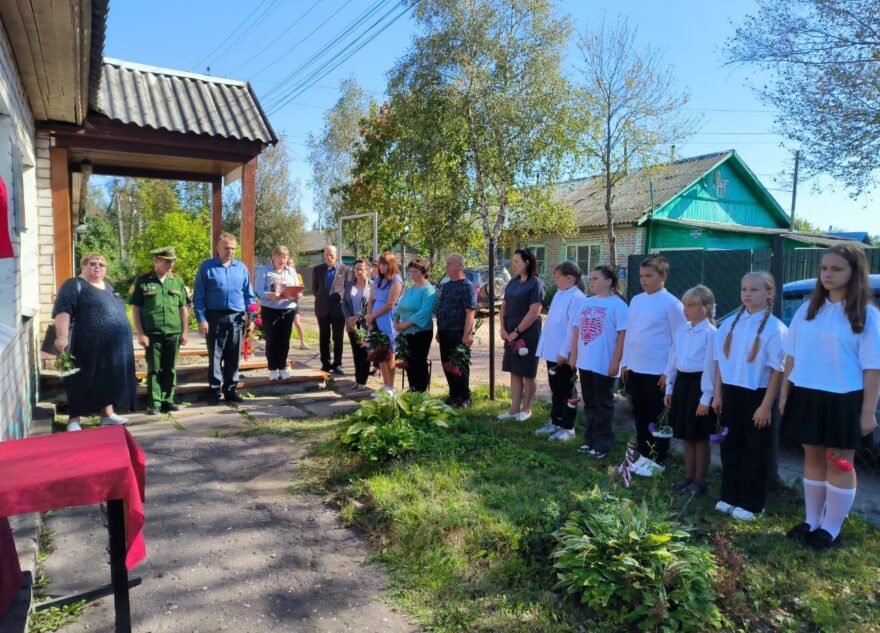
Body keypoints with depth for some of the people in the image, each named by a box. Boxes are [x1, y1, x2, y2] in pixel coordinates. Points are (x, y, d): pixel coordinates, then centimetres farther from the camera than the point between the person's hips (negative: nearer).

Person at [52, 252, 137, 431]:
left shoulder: (108, 286, 18)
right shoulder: (74, 285, -5)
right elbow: (62, 311, -16)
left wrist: (123, 340, 24)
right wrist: (62, 337, -28)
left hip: (114, 346, 7)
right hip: (89, 346, -7)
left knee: (110, 380, 12)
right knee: (82, 383, -1)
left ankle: (108, 414, 21)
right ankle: (73, 420, 8)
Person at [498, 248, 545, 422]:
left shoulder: (536, 283, -12)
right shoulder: (512, 283, 9)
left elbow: (534, 312, -18)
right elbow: (504, 306, 12)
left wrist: (516, 332, -15)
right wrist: (503, 329, -2)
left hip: (528, 334, -7)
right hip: (511, 334, 7)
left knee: (528, 374, 5)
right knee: (514, 372, 11)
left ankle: (526, 409, 17)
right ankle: (514, 408, 19)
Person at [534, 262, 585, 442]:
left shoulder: (576, 298, -16)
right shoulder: (558, 294, 11)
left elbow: (574, 327, -20)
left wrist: (565, 352, -21)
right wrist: (545, 347, 15)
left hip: (564, 354, -8)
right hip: (552, 351, 8)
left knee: (567, 390, 5)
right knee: (555, 389, 17)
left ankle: (567, 427, 16)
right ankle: (555, 422, 29)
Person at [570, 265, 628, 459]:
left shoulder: (618, 305, -10)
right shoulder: (584, 302, 7)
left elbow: (622, 335, -12)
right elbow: (576, 330, 12)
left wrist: (616, 362, -15)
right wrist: (573, 355, 10)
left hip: (605, 364, -6)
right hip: (585, 362, 6)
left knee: (603, 404, 5)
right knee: (589, 403, 15)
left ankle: (602, 443, 15)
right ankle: (590, 440, 26)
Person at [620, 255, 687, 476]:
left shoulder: (671, 304, -10)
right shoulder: (636, 300, 9)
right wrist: (625, 362, 12)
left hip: (657, 371, -6)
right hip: (635, 368, 7)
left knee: (657, 417, 5)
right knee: (640, 414, 15)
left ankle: (657, 461, 17)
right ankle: (644, 455, 27)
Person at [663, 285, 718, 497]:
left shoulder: (710, 333, -13)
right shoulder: (681, 331, 8)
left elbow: (710, 366, -14)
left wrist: (706, 398, -15)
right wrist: (669, 389, 13)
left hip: (699, 384, -7)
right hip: (682, 382, 7)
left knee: (700, 438, 6)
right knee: (686, 436, 15)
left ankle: (699, 481, 19)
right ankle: (689, 476, 28)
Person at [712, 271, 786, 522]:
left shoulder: (775, 328, -10)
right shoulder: (730, 324, 4)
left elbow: (777, 370, -11)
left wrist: (766, 406, -13)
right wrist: (717, 395, 7)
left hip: (757, 395, -5)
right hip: (731, 392, 5)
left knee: (755, 452, 7)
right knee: (730, 447, 13)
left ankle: (751, 505, 20)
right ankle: (729, 497, 26)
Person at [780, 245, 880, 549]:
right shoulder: (806, 311, 6)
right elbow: (792, 356, 10)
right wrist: (784, 394, 8)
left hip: (843, 400, -4)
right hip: (806, 395, 4)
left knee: (839, 463, 6)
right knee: (813, 457, 14)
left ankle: (831, 530, 18)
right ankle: (811, 521, 27)